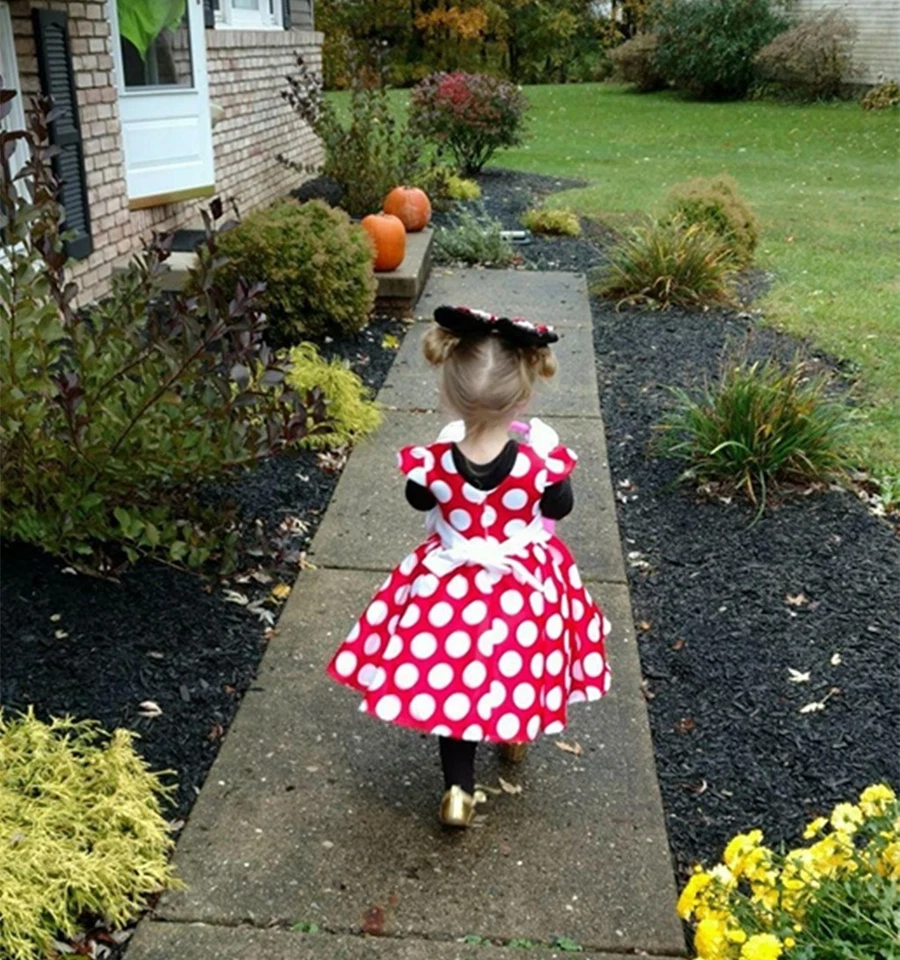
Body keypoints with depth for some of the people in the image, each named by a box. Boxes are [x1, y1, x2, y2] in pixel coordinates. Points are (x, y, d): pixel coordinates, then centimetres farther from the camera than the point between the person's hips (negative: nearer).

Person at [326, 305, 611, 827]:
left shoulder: (434, 463, -24)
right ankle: (517, 733, 52)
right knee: (518, 661, 27)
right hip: (526, 587, 0)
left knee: (452, 680, 14)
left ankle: (459, 789, 17)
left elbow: (418, 499, -2)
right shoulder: (540, 464, -27)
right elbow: (560, 508, -7)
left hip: (451, 585, 0)